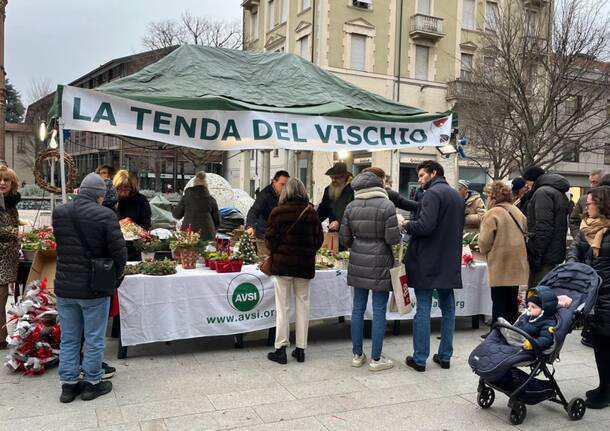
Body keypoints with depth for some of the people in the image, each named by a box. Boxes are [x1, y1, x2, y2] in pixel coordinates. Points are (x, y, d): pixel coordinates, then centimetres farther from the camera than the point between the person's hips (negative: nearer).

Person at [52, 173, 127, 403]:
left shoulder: (58, 213, -1)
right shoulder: (105, 215, -16)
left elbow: (60, 245, 11)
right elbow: (119, 252, -14)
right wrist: (115, 275, 3)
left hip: (64, 288, 5)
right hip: (94, 289, -4)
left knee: (68, 339, 16)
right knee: (94, 339, 10)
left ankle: (68, 384, 25)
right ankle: (92, 383, 21)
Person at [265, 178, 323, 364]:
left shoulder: (278, 212, -8)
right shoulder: (311, 212, 0)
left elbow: (270, 238, -5)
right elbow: (319, 239, 5)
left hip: (282, 264, -2)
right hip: (305, 265, 2)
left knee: (283, 307, 5)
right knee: (302, 305, 11)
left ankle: (281, 348, 7)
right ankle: (301, 349, 16)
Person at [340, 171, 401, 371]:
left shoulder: (351, 207, 0)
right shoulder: (387, 206, -11)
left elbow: (344, 238, 3)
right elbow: (393, 239, -14)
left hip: (358, 263, 4)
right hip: (380, 265, -4)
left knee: (358, 308, 12)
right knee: (379, 311, 4)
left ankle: (357, 355, 22)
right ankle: (376, 359, 13)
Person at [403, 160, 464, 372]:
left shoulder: (432, 193, -12)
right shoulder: (457, 196, 15)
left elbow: (425, 226, -23)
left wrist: (407, 225, -7)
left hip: (427, 262, -8)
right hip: (450, 263, 8)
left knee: (423, 309, -1)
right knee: (448, 308, 12)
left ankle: (420, 358, 4)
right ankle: (445, 356, 19)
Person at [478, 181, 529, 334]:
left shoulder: (492, 214, -13)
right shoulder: (517, 211, 8)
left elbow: (485, 241, -16)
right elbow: (525, 233, 12)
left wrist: (485, 250, 4)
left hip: (500, 264, -6)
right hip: (517, 263, 6)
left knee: (499, 301, 2)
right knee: (512, 300, 14)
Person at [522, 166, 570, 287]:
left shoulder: (542, 192, -11)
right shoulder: (560, 193, 19)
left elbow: (543, 227, -21)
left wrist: (536, 255, -19)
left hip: (545, 255, -10)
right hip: (557, 254, 10)